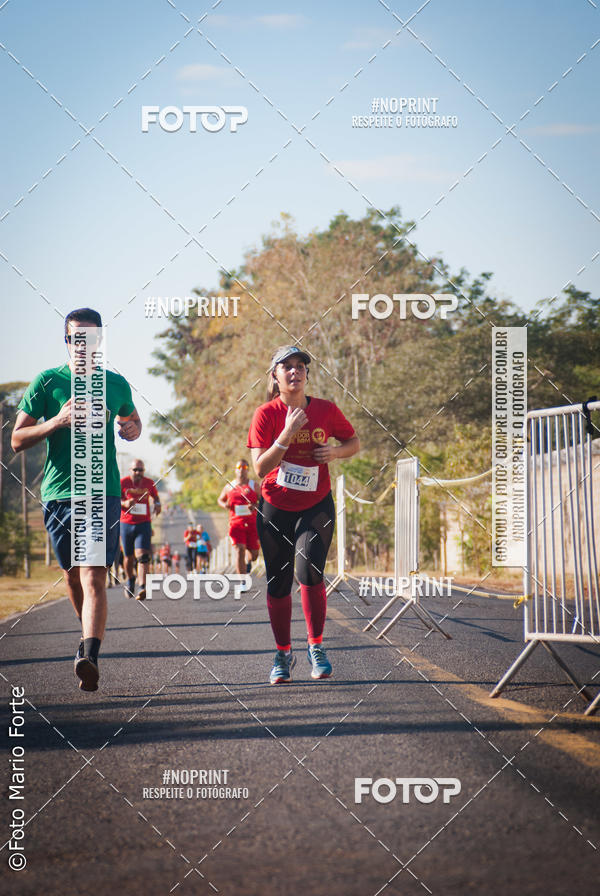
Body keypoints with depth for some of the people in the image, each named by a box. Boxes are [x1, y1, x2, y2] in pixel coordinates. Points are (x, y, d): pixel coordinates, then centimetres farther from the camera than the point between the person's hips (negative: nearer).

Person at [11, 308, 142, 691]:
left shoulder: (116, 385, 9)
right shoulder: (47, 382, 3)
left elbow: (132, 419, 30)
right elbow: (17, 440, 2)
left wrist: (133, 430, 5)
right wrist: (58, 421, -14)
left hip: (104, 491, -1)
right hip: (59, 491, 1)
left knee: (94, 578, -15)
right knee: (72, 574, 13)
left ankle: (89, 657, -28)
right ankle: (91, 633, 40)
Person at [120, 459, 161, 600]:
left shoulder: (149, 483, 4)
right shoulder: (123, 483, -3)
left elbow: (155, 496, 22)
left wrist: (157, 504, 0)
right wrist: (124, 503, -19)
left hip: (144, 524, 0)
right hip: (126, 524, 0)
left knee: (143, 555, -17)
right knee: (129, 557, 9)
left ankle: (143, 588, -26)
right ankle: (130, 580, 39)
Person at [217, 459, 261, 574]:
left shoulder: (254, 486, 5)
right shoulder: (229, 487, 9)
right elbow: (220, 500, 23)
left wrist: (255, 506, -15)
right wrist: (225, 505, 0)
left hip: (252, 523, 1)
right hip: (236, 522, -1)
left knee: (254, 554, 5)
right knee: (239, 550, -16)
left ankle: (248, 560, 45)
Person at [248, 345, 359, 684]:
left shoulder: (326, 410, -3)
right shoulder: (266, 414, -9)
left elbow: (354, 442, 12)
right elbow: (260, 468, -17)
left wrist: (333, 451, -10)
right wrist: (288, 433, -28)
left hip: (316, 506, 0)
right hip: (275, 508, 0)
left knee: (309, 572, -19)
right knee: (278, 583, 6)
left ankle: (316, 647, -3)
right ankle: (284, 654, 22)